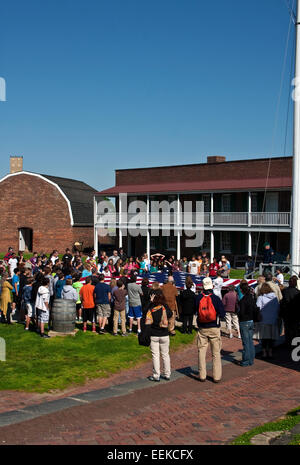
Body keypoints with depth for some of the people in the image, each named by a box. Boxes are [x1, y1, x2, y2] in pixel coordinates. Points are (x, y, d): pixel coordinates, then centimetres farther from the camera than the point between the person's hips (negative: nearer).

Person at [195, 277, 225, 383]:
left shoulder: (198, 298, -4)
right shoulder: (216, 298, -10)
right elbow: (222, 314, -8)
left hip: (202, 329, 2)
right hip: (214, 328, -2)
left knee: (201, 351, 10)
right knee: (216, 353, 6)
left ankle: (202, 376, 12)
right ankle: (216, 376, 7)